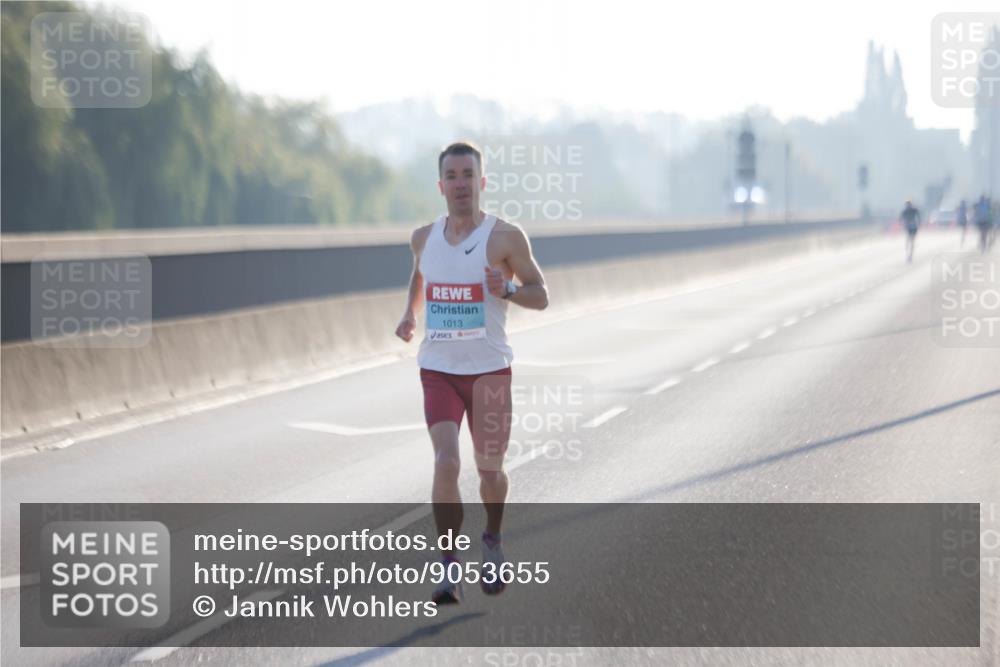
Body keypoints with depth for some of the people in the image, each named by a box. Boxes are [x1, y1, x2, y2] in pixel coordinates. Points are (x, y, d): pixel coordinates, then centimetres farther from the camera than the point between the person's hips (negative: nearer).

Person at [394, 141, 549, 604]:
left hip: (489, 370, -2)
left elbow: (541, 296, -2)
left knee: (489, 470, 8)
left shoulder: (505, 237, -6)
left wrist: (506, 290, -22)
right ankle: (449, 570, -10)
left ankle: (492, 541, 38)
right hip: (438, 370, 2)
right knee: (446, 463, -15)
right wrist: (409, 313, 9)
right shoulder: (424, 237, 6)